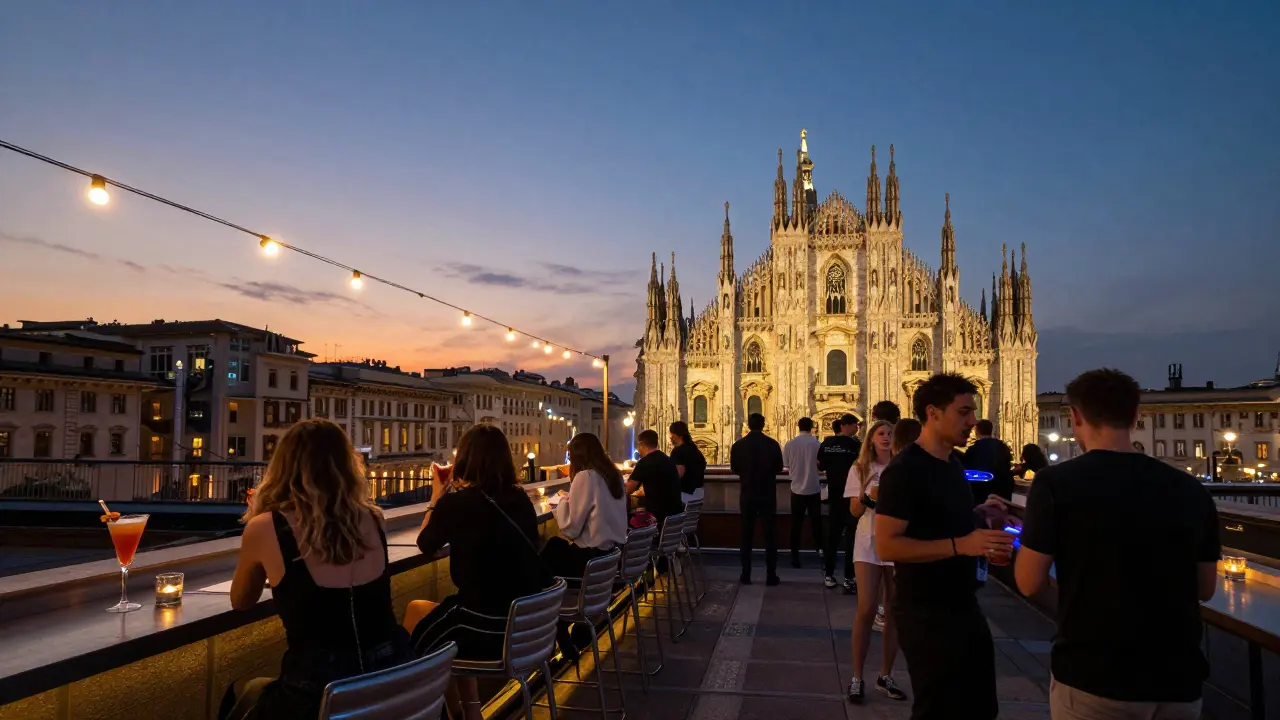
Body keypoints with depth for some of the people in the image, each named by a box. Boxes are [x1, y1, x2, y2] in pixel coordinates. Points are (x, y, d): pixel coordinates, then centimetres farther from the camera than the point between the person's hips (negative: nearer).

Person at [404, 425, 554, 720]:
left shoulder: (454, 503, -14)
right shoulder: (520, 499, 2)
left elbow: (425, 545, 6)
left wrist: (437, 499, 19)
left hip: (489, 631, -6)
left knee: (415, 612, 22)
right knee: (442, 611, 28)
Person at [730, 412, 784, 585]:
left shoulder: (738, 445, -7)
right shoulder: (772, 444, -8)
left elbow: (734, 469, 5)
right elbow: (779, 468, 3)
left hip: (747, 495, 1)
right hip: (768, 495, -1)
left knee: (746, 535, 10)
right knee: (770, 535, 6)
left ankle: (746, 575, 10)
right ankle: (771, 576, 5)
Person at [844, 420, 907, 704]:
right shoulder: (860, 469, 1)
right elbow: (855, 511, -3)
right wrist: (868, 497, -21)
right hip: (869, 544, -2)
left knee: (895, 612, 7)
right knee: (866, 610, -6)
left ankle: (885, 676, 19)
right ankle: (857, 677, 4)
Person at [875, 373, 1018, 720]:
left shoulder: (953, 464, 8)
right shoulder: (904, 470, -20)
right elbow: (887, 545, -25)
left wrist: (979, 516, 2)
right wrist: (960, 545, -30)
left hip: (964, 607, 9)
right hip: (926, 615, -9)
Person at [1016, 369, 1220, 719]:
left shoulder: (1056, 482, -12)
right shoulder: (1192, 490, -1)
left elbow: (1029, 583, -9)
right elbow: (1205, 589, 10)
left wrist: (1033, 541, 9)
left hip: (1094, 679, -3)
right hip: (1179, 680, 4)